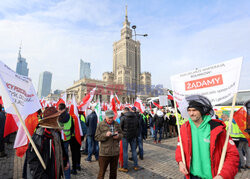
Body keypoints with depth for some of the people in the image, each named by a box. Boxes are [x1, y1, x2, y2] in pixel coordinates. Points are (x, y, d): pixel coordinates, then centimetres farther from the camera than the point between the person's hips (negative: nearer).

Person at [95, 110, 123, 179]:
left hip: (115, 152, 3)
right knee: (102, 171, 8)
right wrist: (105, 135, -22)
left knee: (114, 171, 19)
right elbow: (96, 137, -7)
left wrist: (118, 136, -12)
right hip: (104, 152, -3)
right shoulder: (100, 125, -7)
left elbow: (121, 134, 11)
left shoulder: (116, 124, 2)